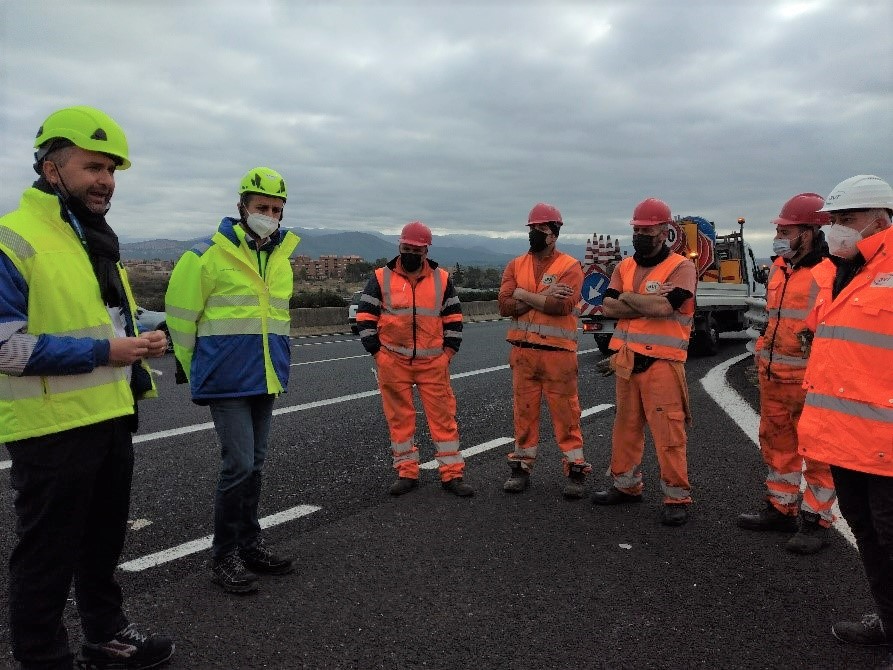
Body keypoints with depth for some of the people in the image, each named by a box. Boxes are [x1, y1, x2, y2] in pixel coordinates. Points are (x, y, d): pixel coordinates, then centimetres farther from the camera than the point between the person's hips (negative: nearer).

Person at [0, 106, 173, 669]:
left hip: (113, 419, 9)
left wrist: (140, 342, 3)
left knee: (105, 539, 22)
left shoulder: (99, 241, 13)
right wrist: (103, 352, -23)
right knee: (49, 552, 7)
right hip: (51, 429, -9)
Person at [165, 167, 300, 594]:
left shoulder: (282, 259, 11)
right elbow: (180, 314, -4)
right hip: (227, 381, -6)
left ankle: (250, 544, 28)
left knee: (254, 466, 14)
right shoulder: (208, 256, -10)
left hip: (266, 380, 7)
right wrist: (192, 366, 3)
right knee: (238, 466, -8)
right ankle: (223, 557, 8)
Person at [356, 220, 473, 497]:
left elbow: (454, 318, 11)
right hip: (393, 362, 0)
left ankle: (452, 474, 10)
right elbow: (365, 318, 3)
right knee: (399, 417, 6)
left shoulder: (442, 278, 6)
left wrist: (449, 352, 3)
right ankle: (406, 472, 18)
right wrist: (377, 353, -1)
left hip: (433, 362, 1)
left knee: (443, 415, 1)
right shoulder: (381, 278, 2)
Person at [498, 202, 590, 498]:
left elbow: (563, 305, -19)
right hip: (522, 351, 4)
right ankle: (522, 467, 22)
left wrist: (524, 294, -9)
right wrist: (544, 297, -13)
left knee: (565, 412, 2)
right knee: (524, 410, 10)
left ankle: (575, 471, 12)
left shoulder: (570, 266, -2)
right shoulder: (516, 265, 10)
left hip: (558, 352, -4)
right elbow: (505, 305, -4)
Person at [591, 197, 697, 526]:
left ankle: (677, 497, 7)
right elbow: (609, 308, 0)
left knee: (668, 432, -4)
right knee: (626, 425, 14)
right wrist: (648, 303, -11)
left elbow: (662, 307, -21)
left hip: (662, 363, -6)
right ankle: (626, 485, 28)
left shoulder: (681, 267, -5)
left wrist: (627, 296, -6)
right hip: (626, 360, 6)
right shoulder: (624, 267, 13)